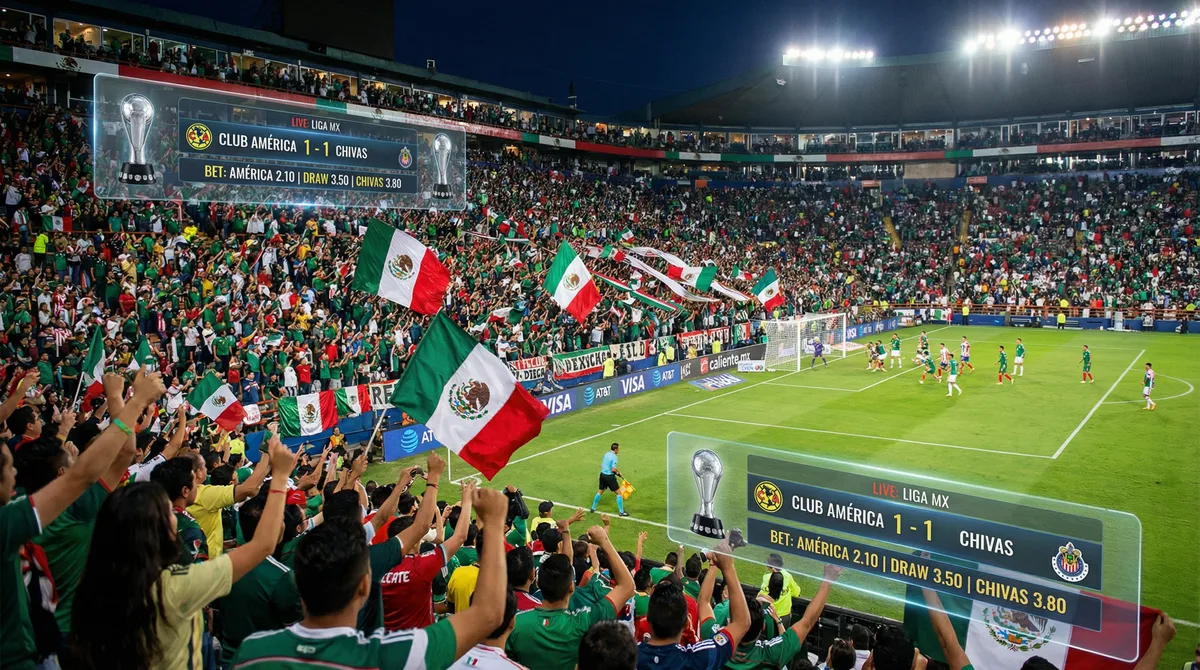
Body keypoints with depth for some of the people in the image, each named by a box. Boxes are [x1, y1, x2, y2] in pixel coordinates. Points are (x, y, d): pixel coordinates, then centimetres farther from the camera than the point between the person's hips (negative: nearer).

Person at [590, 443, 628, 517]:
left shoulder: (606, 454, 7)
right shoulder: (614, 457, -17)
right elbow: (613, 469, -24)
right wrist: (619, 474, -6)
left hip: (602, 474, 8)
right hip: (610, 477, -7)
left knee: (600, 492, 24)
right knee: (618, 493, 3)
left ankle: (593, 508, 31)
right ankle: (621, 512, 5)